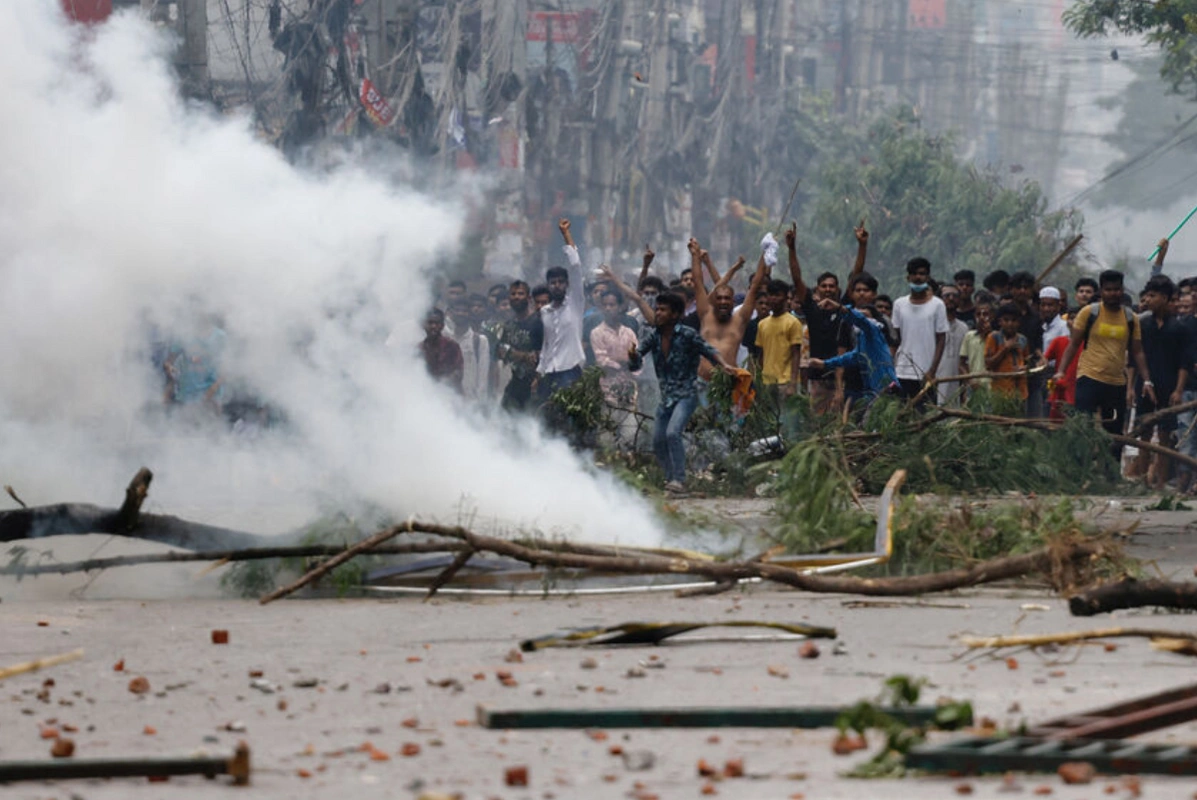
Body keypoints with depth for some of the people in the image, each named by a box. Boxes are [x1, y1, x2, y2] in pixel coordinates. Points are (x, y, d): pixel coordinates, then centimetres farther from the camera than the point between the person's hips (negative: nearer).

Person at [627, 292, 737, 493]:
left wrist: (723, 365, -21)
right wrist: (634, 357, -19)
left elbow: (708, 350, -3)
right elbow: (635, 364, 4)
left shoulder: (687, 335, -11)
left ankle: (679, 480, -23)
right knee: (658, 441, 8)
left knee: (673, 433, -26)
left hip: (686, 395, -7)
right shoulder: (654, 336, 4)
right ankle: (670, 477, 27)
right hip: (666, 396, 7)